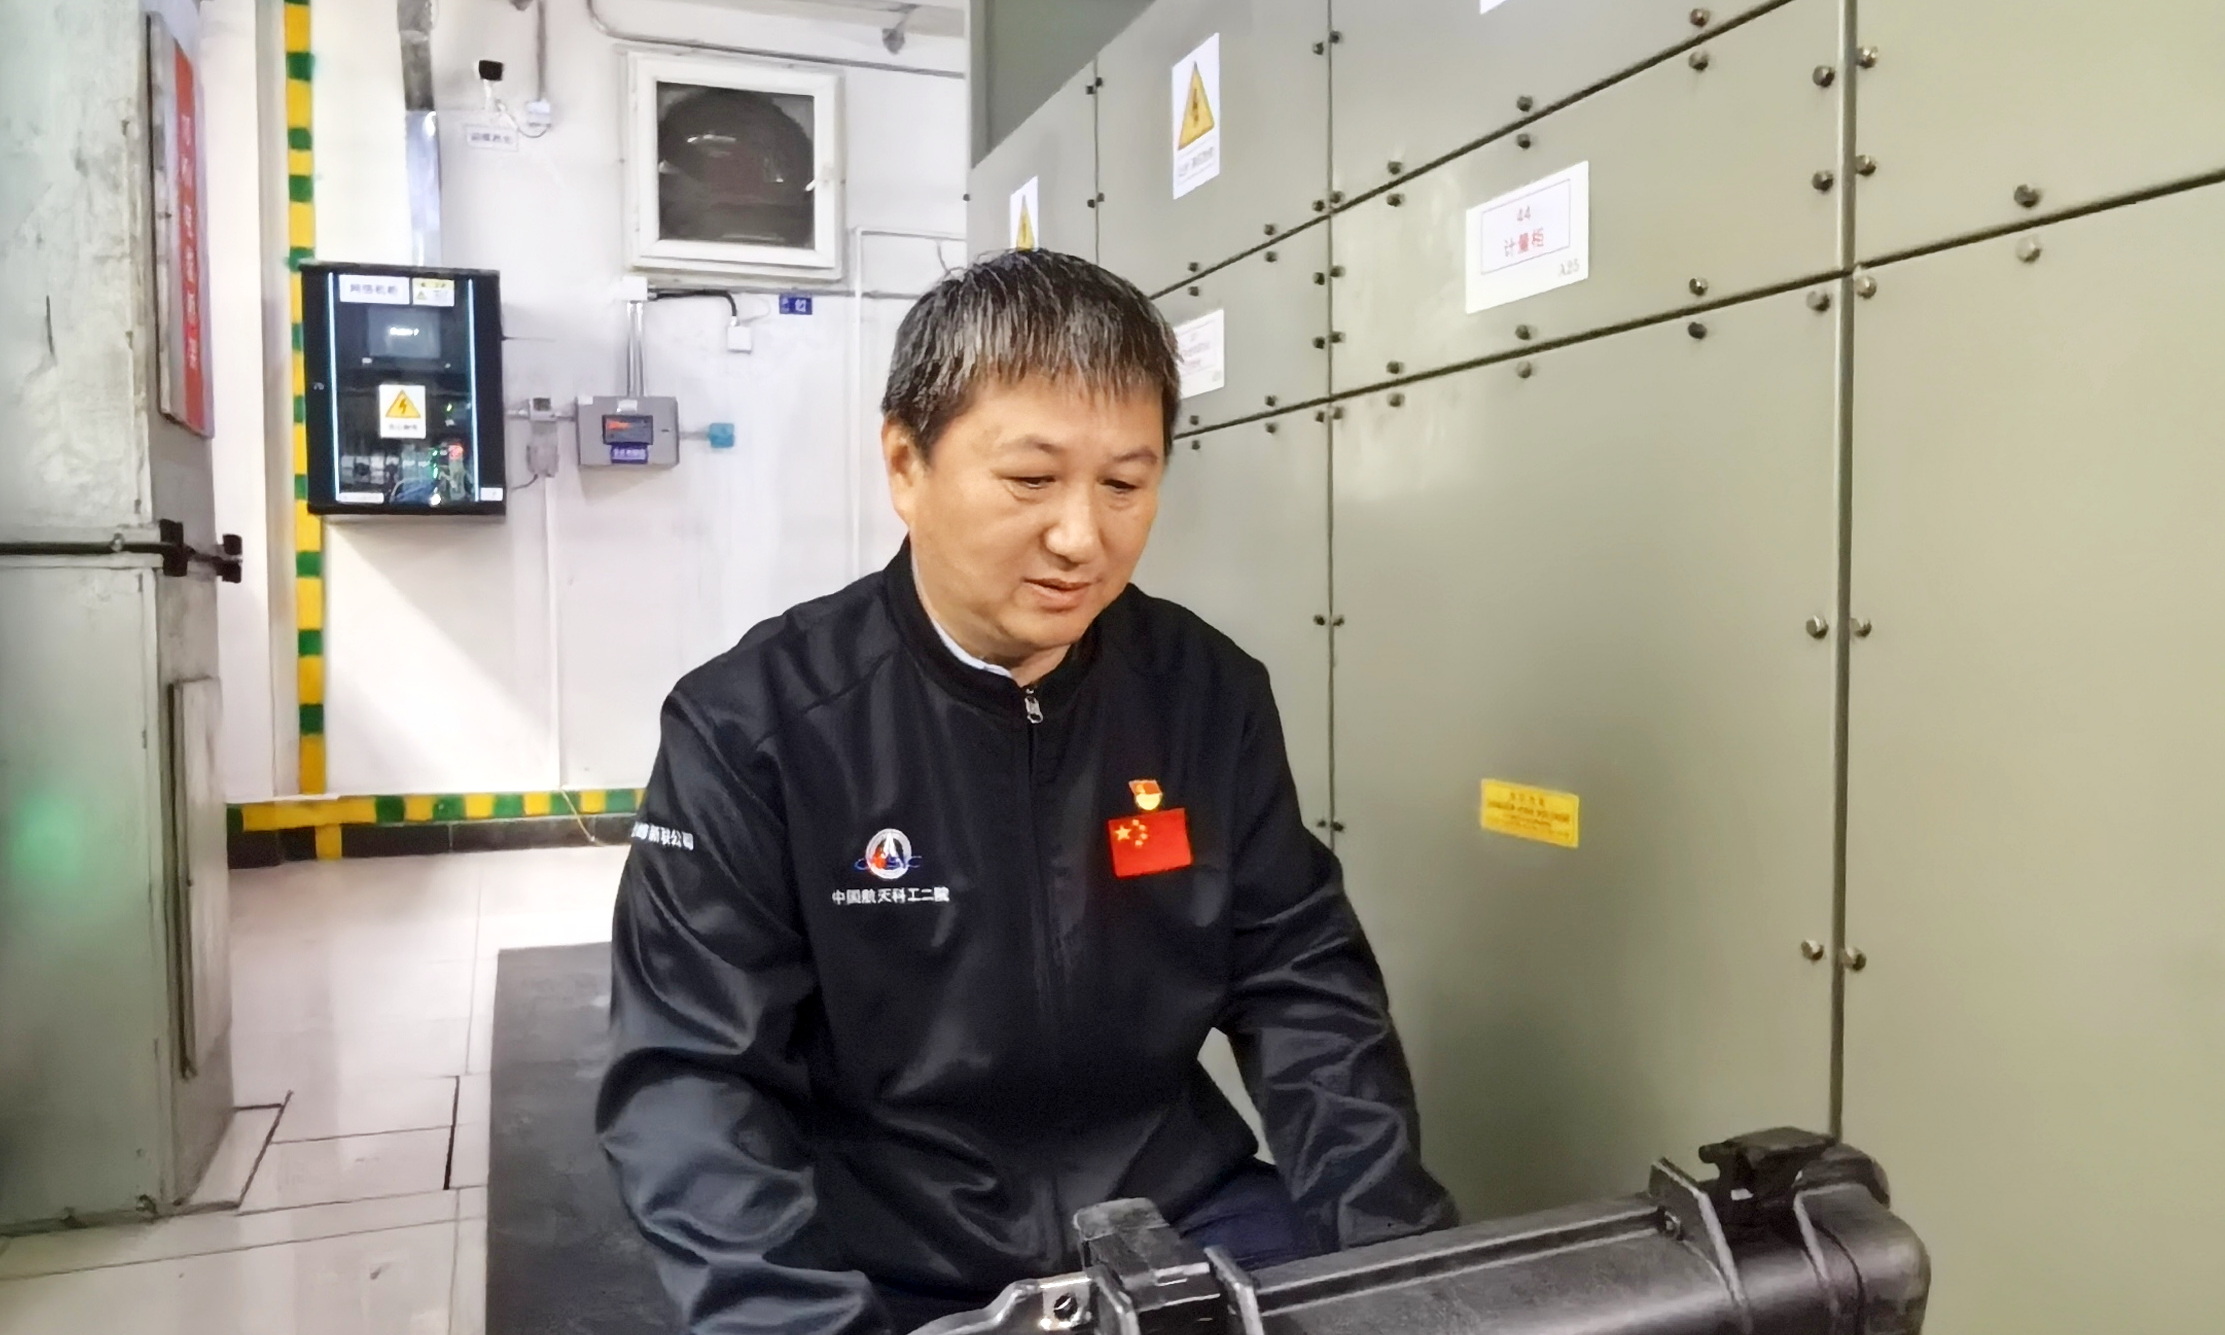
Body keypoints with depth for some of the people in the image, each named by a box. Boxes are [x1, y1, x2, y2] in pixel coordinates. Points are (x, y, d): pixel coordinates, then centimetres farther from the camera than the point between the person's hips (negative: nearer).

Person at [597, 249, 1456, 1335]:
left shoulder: (1211, 695, 0)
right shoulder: (752, 727, -10)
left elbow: (1301, 986, 1)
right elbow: (691, 1080, -12)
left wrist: (1391, 1247, -11)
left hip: (1179, 1222, 3)